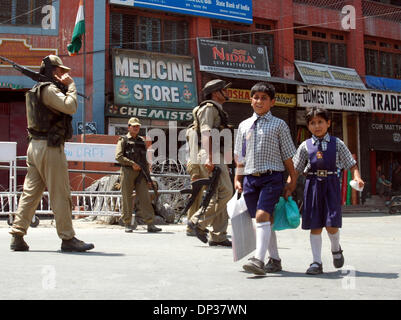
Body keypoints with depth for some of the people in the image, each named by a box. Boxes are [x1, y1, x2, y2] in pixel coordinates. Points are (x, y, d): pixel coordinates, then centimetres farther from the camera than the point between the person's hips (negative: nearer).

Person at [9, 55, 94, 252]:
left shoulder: (37, 89, 20)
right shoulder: (49, 89, -11)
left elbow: (61, 106, 23)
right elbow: (70, 107, -22)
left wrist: (65, 87, 13)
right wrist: (70, 85, -8)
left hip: (35, 145, 10)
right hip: (50, 147, -10)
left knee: (30, 192, 8)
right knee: (60, 195, -5)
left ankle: (17, 236, 6)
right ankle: (68, 239, 0)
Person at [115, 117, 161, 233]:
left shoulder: (142, 141, 19)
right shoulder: (123, 140, 5)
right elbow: (118, 156, -7)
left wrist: (147, 174, 14)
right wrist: (132, 163, -14)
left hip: (140, 173, 4)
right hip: (128, 172, -4)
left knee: (145, 197, -5)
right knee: (127, 198, 0)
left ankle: (150, 224, -9)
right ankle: (128, 224, 9)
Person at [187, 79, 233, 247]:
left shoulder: (217, 110, 28)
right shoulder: (209, 107, -3)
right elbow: (206, 133, -16)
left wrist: (223, 163, 24)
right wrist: (209, 158, -26)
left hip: (217, 157, 10)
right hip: (211, 156, -10)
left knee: (220, 195, 5)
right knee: (225, 192, -18)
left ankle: (218, 236, 4)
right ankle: (198, 221, -12)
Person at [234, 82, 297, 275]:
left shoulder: (279, 125, 4)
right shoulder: (244, 126, 15)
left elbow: (288, 156, 5)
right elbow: (239, 156, 20)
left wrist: (292, 182, 5)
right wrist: (238, 179, 14)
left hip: (272, 176, -4)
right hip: (250, 177, 4)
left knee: (262, 216, -19)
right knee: (265, 221, 9)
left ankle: (259, 260, -24)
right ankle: (274, 260, 20)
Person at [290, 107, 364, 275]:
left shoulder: (337, 143, 6)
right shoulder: (305, 146, 6)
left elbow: (352, 164, 7)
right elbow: (295, 170, 8)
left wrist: (357, 178, -11)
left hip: (331, 184, -1)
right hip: (313, 185, 1)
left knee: (332, 225, -6)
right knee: (315, 226, 2)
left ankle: (336, 249, 26)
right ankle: (317, 262, 9)